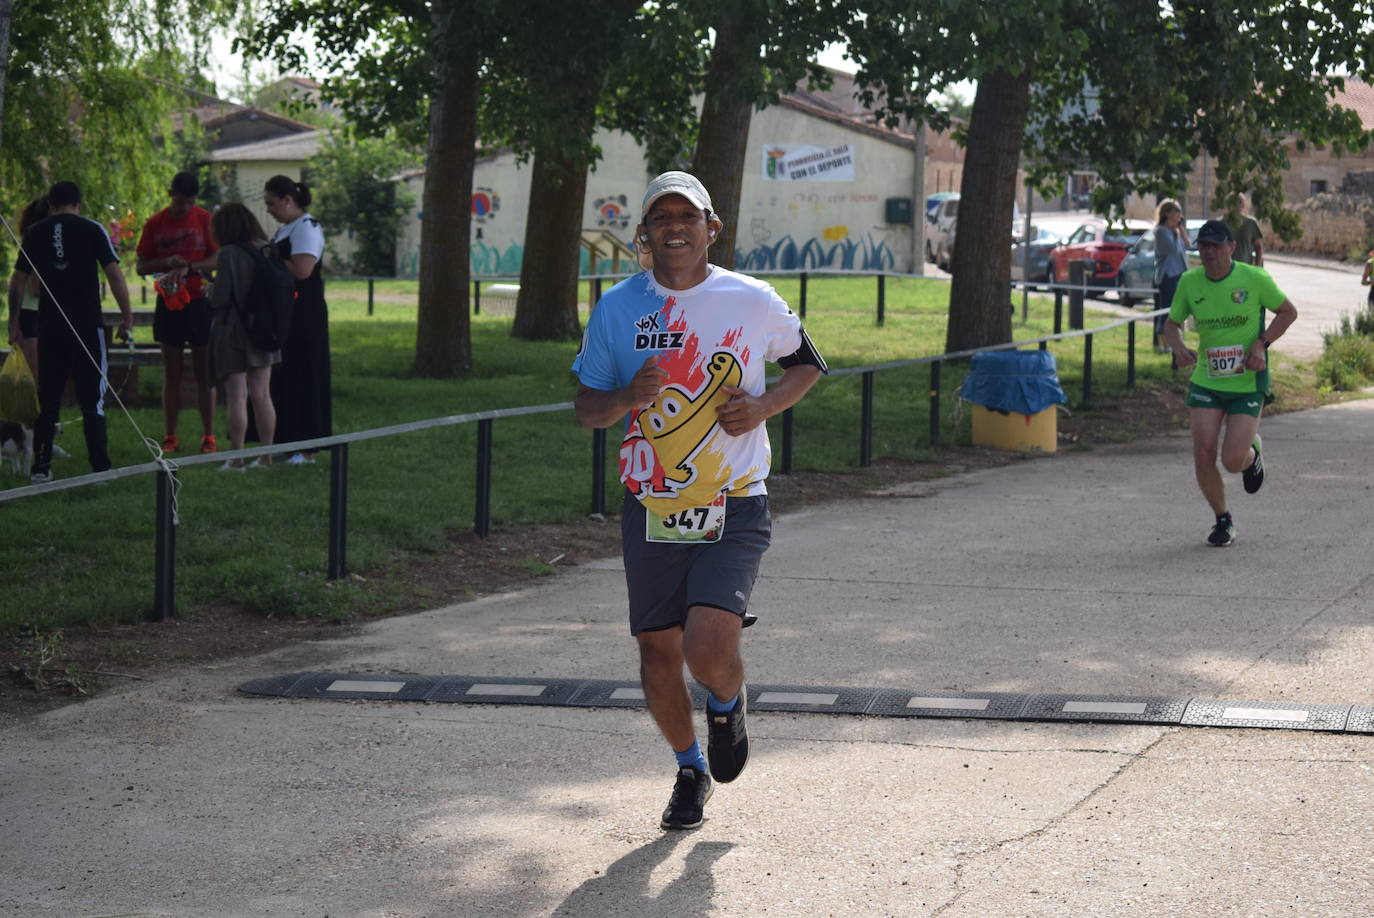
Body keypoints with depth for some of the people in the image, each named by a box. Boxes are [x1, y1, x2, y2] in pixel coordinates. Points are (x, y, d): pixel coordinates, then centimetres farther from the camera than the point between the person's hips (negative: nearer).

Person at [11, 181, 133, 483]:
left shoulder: (36, 233, 6)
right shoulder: (92, 230, -1)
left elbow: (19, 279, 9)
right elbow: (114, 274, -6)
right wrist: (127, 318, -1)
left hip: (49, 325, 2)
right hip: (87, 323, -2)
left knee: (48, 401, 9)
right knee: (92, 400, 1)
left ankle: (41, 468, 8)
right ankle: (100, 467, -3)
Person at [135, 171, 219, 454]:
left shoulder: (205, 219, 0)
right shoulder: (155, 224, 4)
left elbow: (217, 259, -2)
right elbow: (141, 266, 6)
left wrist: (190, 267, -19)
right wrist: (167, 263, -13)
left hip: (199, 302, -1)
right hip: (168, 303, 2)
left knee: (204, 372, 0)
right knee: (171, 373, 5)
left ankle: (209, 436, 4)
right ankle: (170, 436, 9)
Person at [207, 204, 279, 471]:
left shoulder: (230, 253, -16)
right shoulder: (269, 251, 3)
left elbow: (221, 297, -18)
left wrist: (210, 291, 3)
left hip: (233, 331, -6)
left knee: (236, 396, -2)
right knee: (261, 395, 12)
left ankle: (236, 458, -2)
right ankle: (266, 455, 14)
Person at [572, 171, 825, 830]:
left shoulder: (751, 301, -2)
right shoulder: (617, 308, 1)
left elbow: (807, 364, 14)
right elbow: (586, 408, 7)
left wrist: (763, 406, -6)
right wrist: (629, 397, -15)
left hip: (734, 509, -2)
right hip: (651, 510, 2)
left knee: (709, 651, -18)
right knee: (658, 655, 8)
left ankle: (728, 703, 19)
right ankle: (691, 771, 34)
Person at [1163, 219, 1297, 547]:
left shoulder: (1254, 278, -10)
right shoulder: (1190, 281, -2)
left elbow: (1288, 312, 3)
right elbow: (1172, 323, 11)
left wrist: (1261, 344, -11)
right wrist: (1178, 348, -12)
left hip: (1248, 382, -3)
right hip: (1205, 381, 3)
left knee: (1232, 460, -10)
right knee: (1203, 455, -8)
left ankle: (1253, 452, 29)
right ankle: (1223, 521, 15)